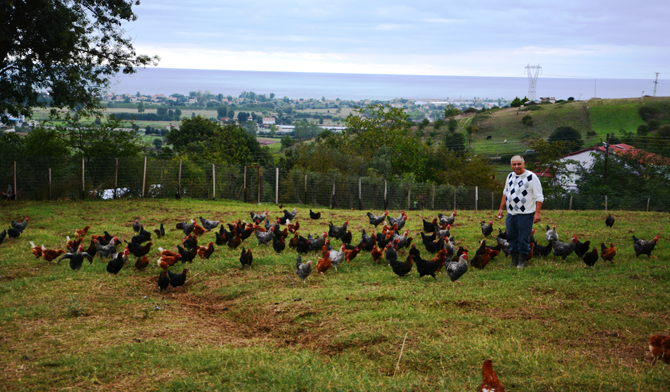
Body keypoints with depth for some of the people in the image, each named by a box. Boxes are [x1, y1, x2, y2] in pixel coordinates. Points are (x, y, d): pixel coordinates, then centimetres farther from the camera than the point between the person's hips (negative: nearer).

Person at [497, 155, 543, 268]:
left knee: (523, 239, -2)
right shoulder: (510, 176, 11)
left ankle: (522, 262, 10)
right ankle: (514, 261, 21)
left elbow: (539, 197, -9)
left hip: (525, 214, -6)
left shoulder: (531, 177, -9)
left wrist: (537, 213, -15)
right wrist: (501, 209, 19)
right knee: (511, 238, 10)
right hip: (511, 214, 6)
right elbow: (505, 193, 23)